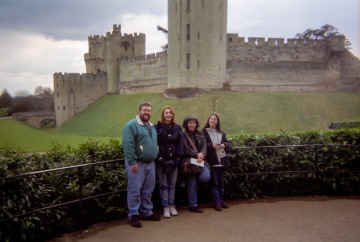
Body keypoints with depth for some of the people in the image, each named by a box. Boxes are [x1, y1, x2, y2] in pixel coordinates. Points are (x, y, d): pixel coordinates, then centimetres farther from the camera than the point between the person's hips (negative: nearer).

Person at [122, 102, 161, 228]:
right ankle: (133, 215, 8)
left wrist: (156, 157, 16)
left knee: (148, 190, 15)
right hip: (137, 163, -8)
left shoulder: (152, 127, 16)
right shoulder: (131, 125, -10)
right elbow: (128, 145, -18)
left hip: (150, 163, 8)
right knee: (135, 190, -2)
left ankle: (147, 212, 27)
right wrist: (133, 162, -21)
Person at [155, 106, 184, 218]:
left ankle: (171, 205, 19)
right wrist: (160, 158, -14)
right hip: (162, 161, -3)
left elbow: (180, 143, 3)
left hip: (174, 160, 3)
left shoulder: (177, 128, 7)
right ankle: (165, 207, 9)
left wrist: (178, 158, -6)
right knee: (163, 185, 3)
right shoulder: (157, 128, -3)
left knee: (172, 184, 9)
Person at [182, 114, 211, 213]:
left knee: (206, 177, -21)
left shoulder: (199, 134, 14)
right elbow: (186, 149, -12)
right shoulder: (183, 135, -2)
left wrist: (202, 154, -18)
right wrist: (197, 155, -21)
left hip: (200, 161, 4)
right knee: (192, 184, 1)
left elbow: (204, 145, 2)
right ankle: (193, 205, 14)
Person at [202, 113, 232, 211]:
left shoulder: (222, 133, 13)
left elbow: (229, 145, 10)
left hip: (221, 161, 5)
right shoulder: (204, 132, -2)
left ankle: (221, 199, 25)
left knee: (221, 182, 14)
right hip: (211, 161, -4)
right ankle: (217, 202, 4)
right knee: (214, 183, -1)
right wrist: (212, 146, -21)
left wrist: (225, 145, -10)